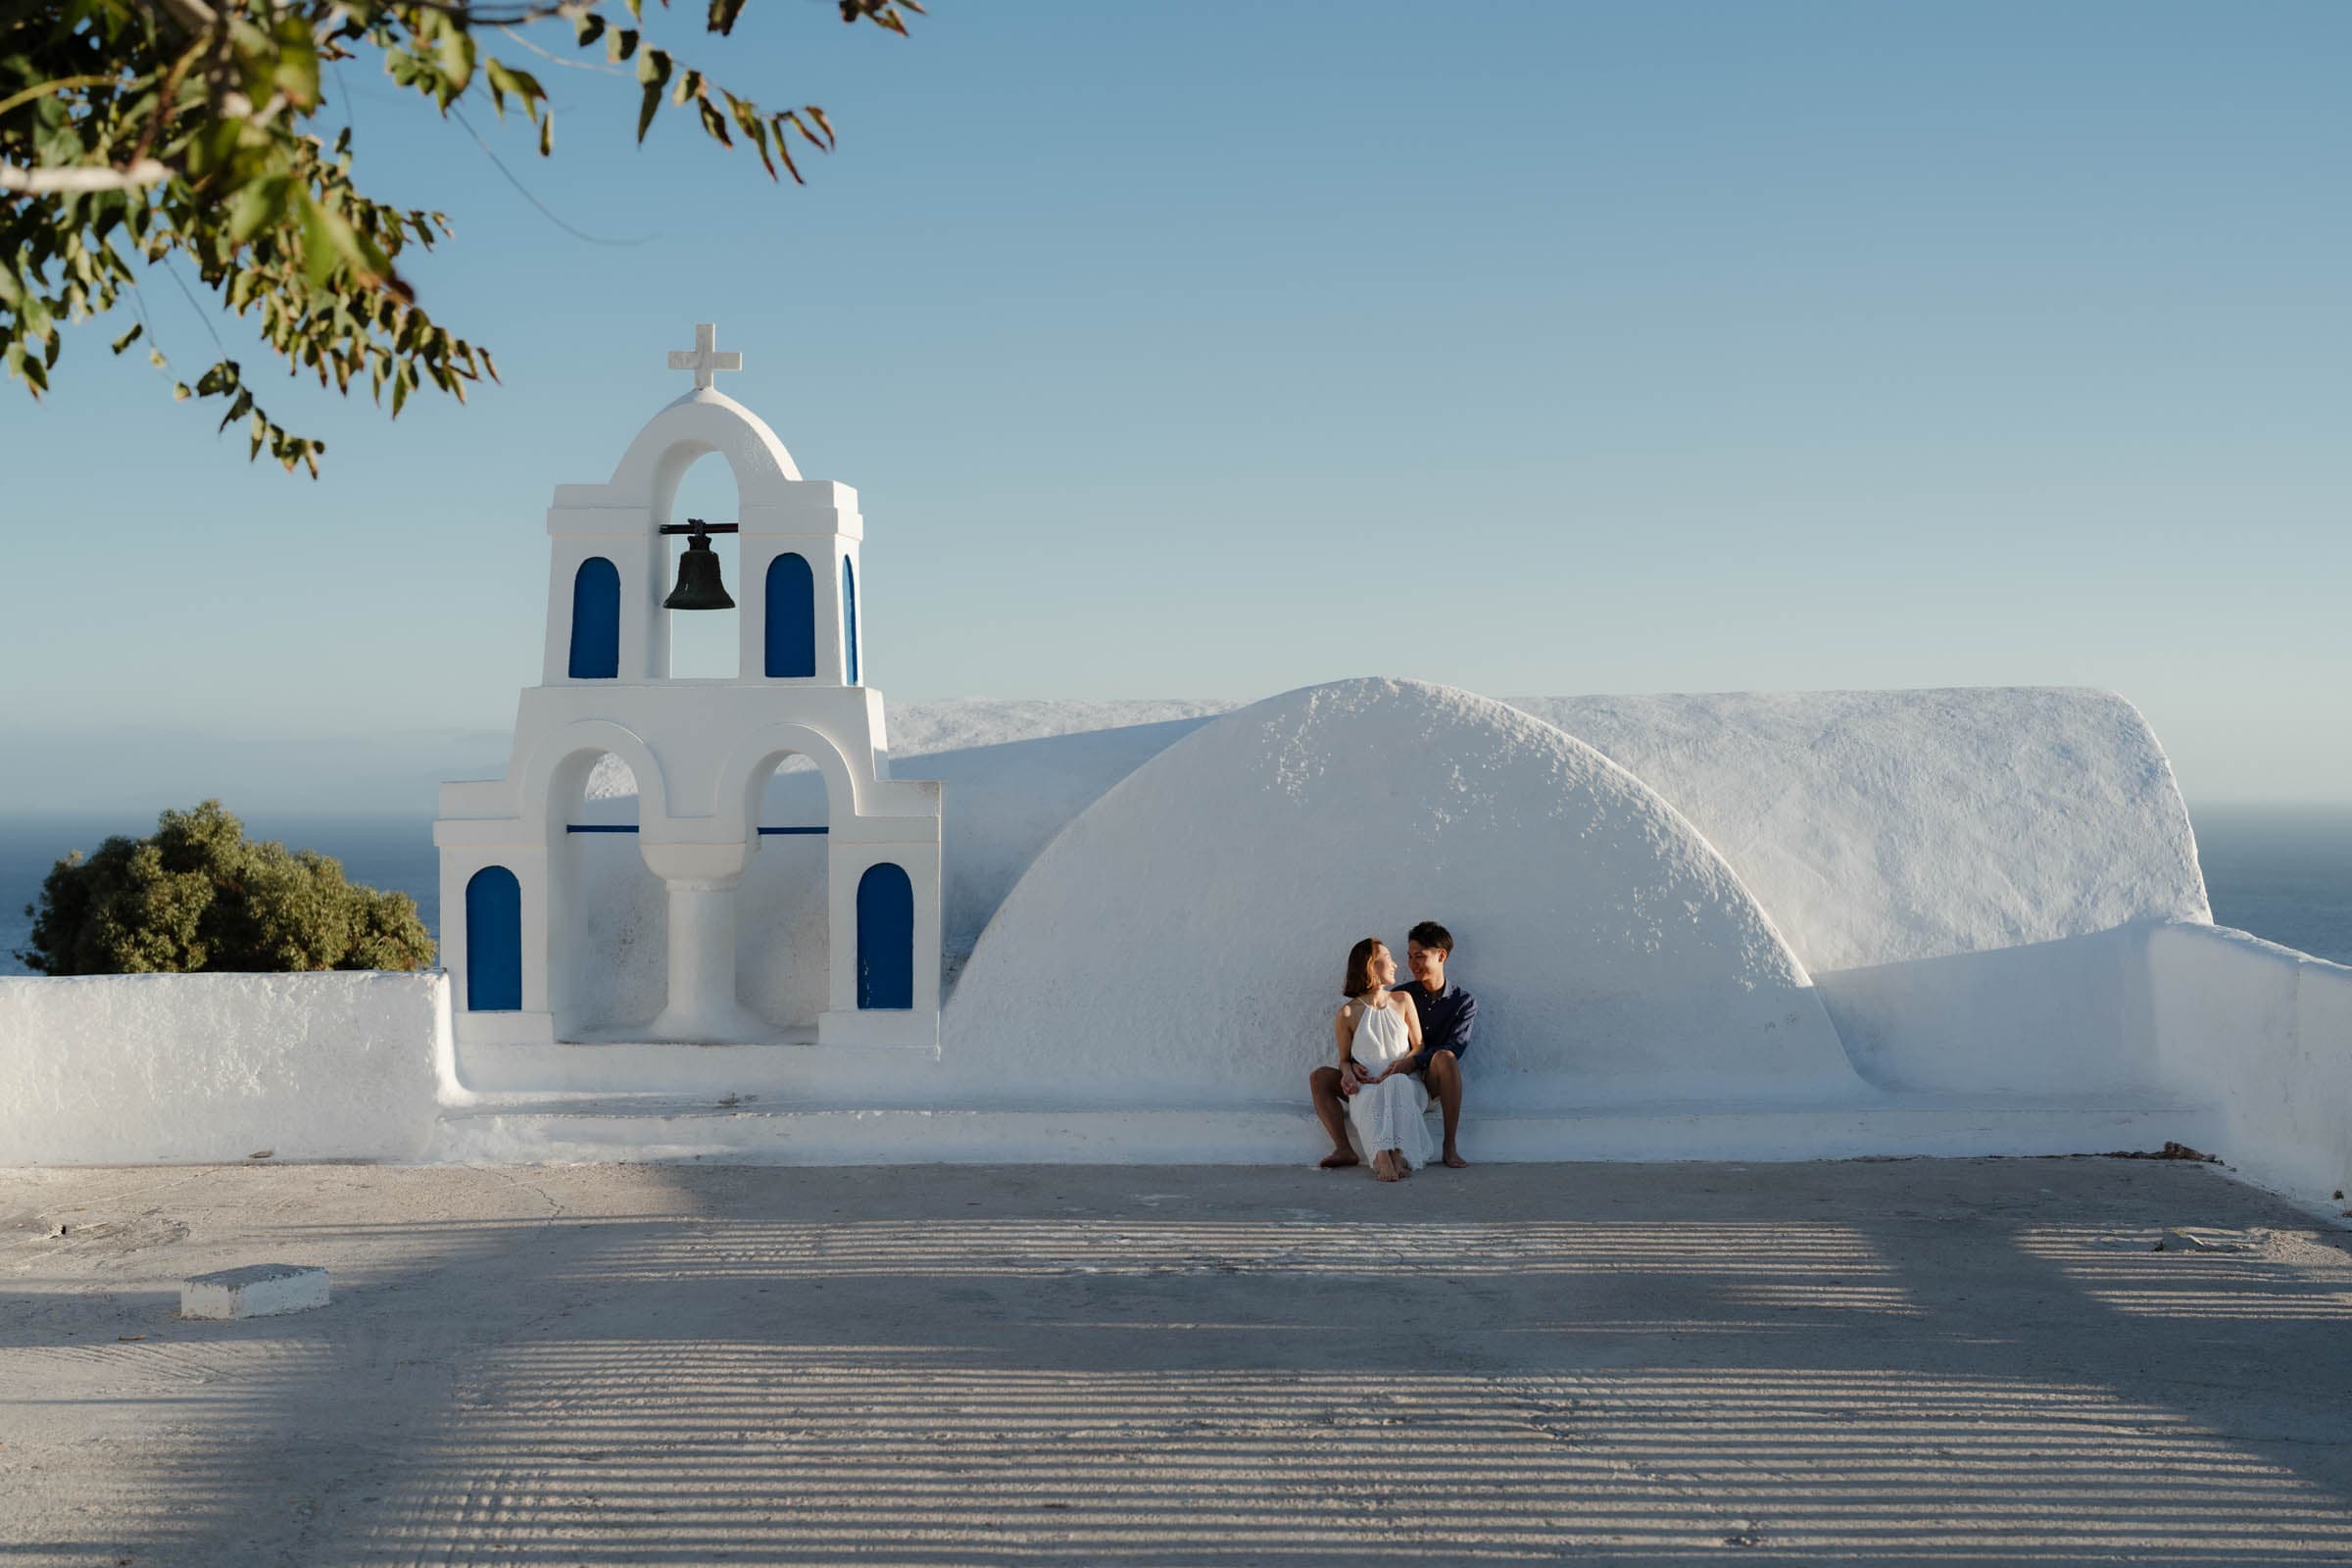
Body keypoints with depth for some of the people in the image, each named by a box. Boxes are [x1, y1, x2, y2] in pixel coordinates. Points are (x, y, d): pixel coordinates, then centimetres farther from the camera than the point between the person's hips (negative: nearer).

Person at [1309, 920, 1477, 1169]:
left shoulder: (1464, 1002, 1)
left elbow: (1454, 1049, -16)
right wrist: (1348, 1069, -21)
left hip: (1428, 1088, -3)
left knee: (1445, 1057, -37)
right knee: (1319, 1077, -12)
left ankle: (1449, 1148, -32)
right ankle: (1343, 1150, -30)